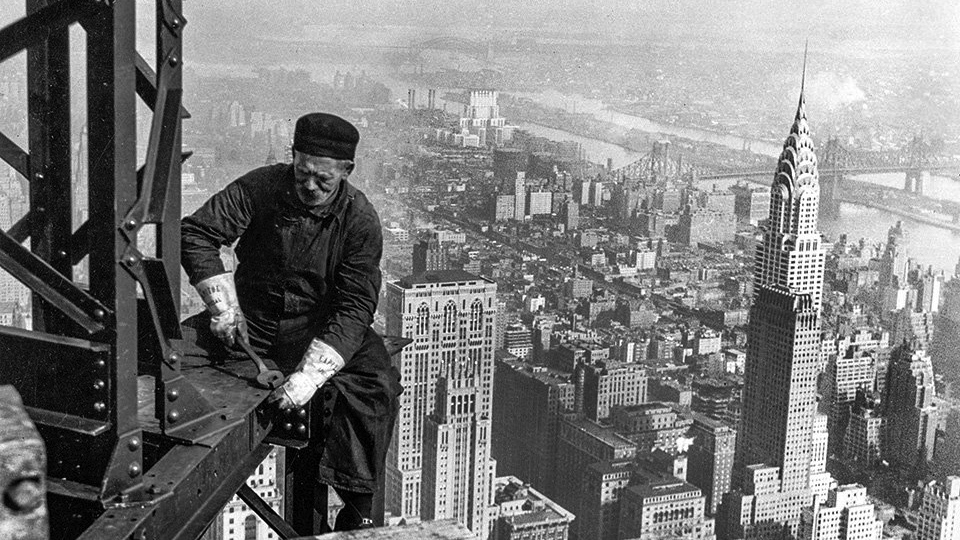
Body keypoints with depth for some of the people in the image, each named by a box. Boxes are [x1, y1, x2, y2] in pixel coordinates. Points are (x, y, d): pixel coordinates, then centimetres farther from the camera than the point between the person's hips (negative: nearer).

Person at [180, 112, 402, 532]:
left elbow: (354, 307, -20)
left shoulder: (359, 219, -14)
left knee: (374, 383, -28)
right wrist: (224, 304, -18)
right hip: (251, 317, 2)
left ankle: (356, 512, -15)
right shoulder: (261, 187, -9)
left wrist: (310, 373, -33)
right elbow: (195, 233, -7)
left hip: (318, 326, -2)